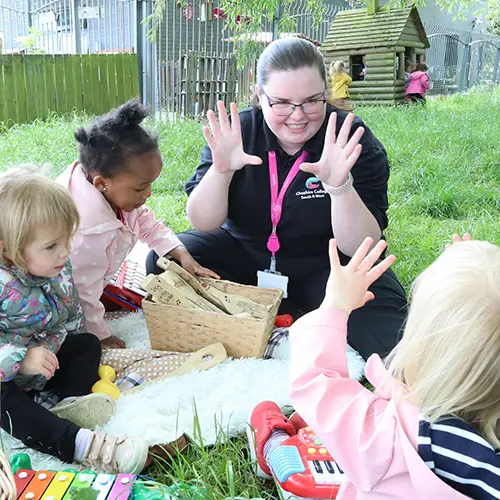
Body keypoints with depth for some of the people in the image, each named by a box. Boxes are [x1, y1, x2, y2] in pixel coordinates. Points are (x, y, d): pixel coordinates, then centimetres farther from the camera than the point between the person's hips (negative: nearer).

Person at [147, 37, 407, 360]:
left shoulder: (355, 142, -16)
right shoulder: (240, 131, -10)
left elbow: (361, 248, -21)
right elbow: (203, 224, -12)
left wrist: (339, 185, -38)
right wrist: (220, 170, -31)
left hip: (322, 266, -3)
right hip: (243, 254, 4)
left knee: (380, 322, -28)